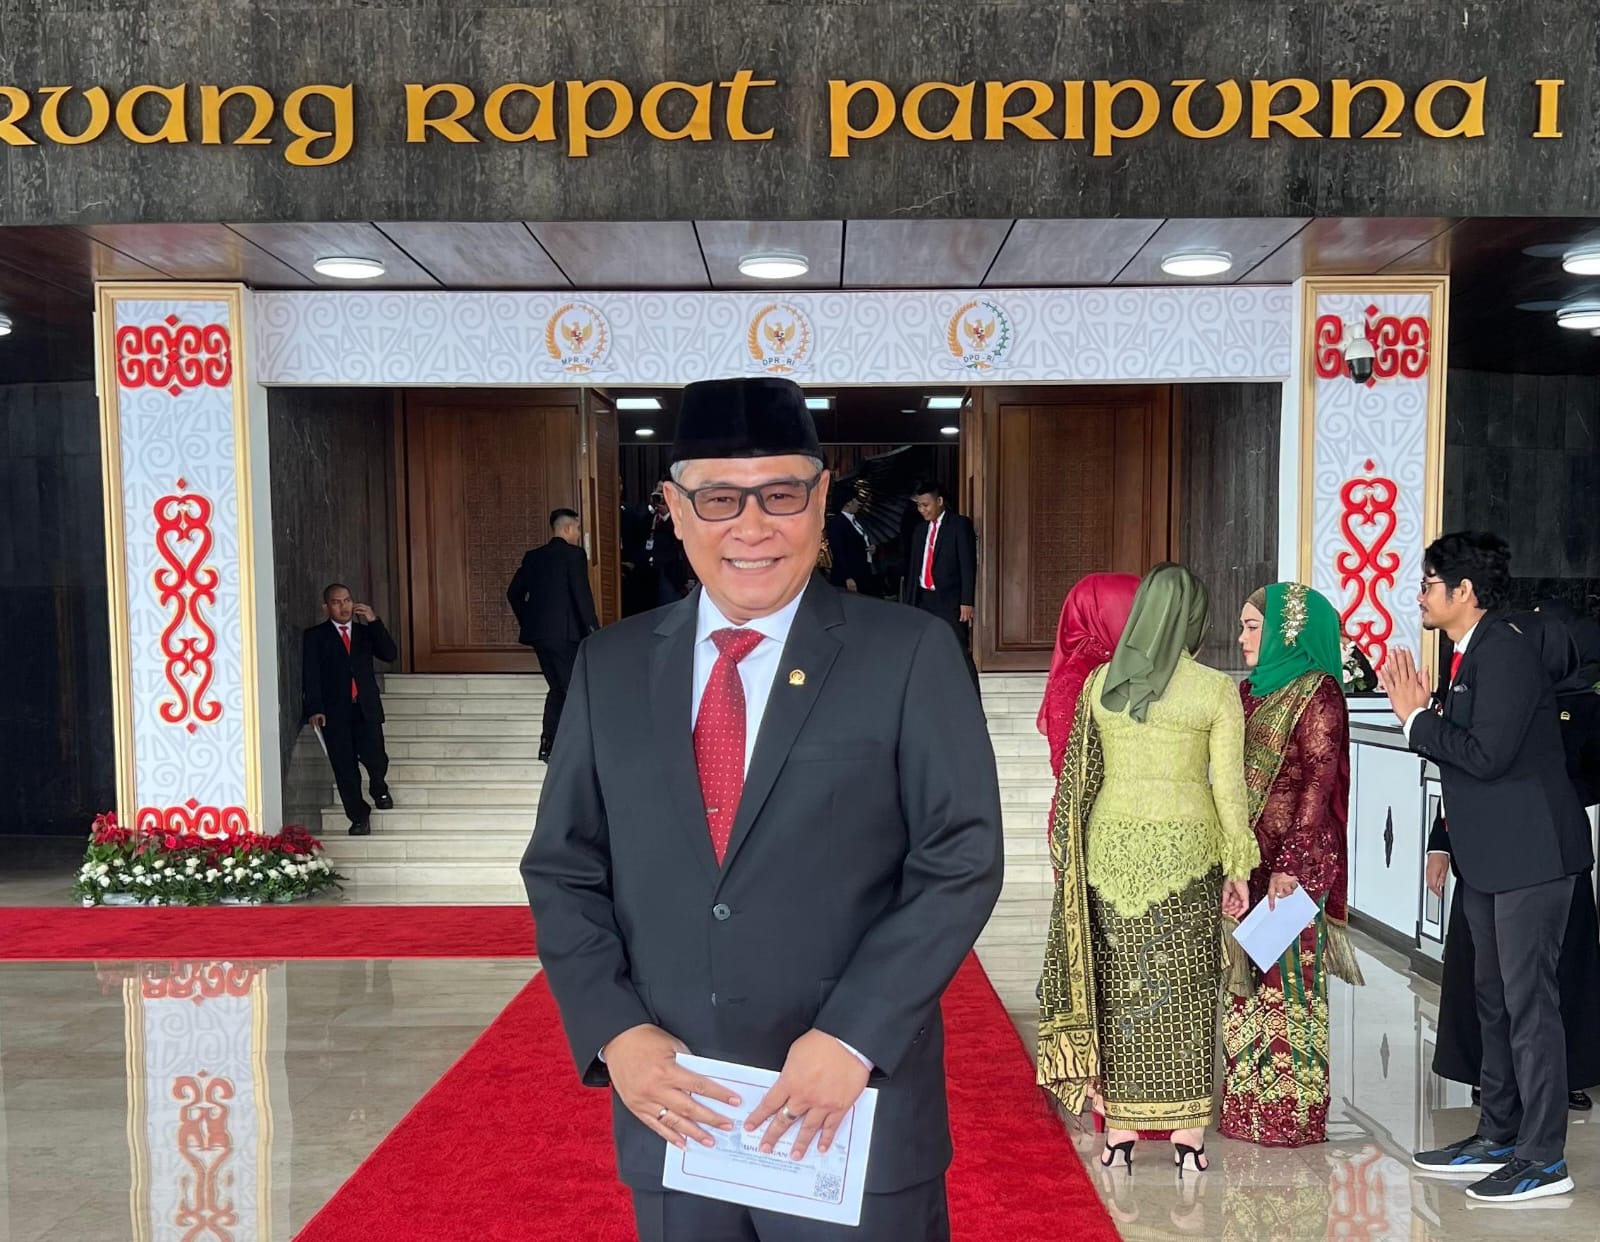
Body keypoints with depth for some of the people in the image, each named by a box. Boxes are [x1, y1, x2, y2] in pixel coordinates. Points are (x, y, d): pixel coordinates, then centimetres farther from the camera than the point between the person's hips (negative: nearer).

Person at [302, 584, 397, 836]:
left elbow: (390, 655, 1)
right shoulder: (314, 636, 6)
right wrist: (314, 708, -15)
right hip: (334, 711, -1)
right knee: (345, 768, -2)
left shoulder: (366, 632, 15)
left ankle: (379, 788, 24)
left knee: (375, 759, -10)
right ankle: (359, 817, 11)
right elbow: (310, 675, -2)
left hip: (366, 708, 1)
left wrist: (374, 622, -6)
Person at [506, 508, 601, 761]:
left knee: (557, 687, 16)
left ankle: (548, 745, 13)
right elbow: (582, 595, -14)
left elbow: (514, 593, 13)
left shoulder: (533, 557, 12)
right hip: (565, 633, -7)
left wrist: (527, 622, 22)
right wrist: (593, 629, -9)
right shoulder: (574, 555, -7)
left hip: (538, 632, 7)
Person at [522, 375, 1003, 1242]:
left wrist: (852, 1037, -16)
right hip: (671, 1112, 3)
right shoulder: (610, 665, 3)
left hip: (857, 1112, -3)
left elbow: (961, 860, -8)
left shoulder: (911, 655, -6)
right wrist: (613, 1031, -8)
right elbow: (563, 869, 5)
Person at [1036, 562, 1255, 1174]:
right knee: (1184, 987, 8)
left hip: (1111, 847, 2)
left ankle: (1119, 1133, 16)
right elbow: (1228, 785, -6)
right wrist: (1239, 867, 3)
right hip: (1185, 848, -2)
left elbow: (1078, 778, 5)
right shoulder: (1217, 690, -6)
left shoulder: (1099, 683, 1)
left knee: (1118, 984, 10)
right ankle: (1188, 1137, 15)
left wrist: (1076, 860, 14)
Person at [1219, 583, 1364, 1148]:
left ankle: (1292, 1112, 9)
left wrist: (1291, 863, -19)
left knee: (1287, 981, -1)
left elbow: (1318, 782, -14)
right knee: (1244, 979, 10)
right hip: (1244, 858, 8)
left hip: (1292, 863, -8)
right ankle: (1247, 1106, 20)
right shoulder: (1249, 692, 14)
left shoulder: (1316, 692, -9)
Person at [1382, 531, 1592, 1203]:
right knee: (1493, 996, 16)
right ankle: (1497, 1137, 28)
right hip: (1490, 856, 10)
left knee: (1529, 1002, -3)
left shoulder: (1504, 651, -18)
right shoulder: (1470, 654, 13)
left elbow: (1486, 755, -25)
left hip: (1531, 853, -10)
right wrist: (1423, 712, 2)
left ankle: (1543, 1158, 8)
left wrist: (1418, 719, -14)